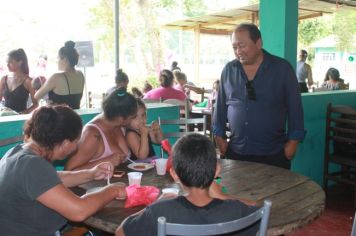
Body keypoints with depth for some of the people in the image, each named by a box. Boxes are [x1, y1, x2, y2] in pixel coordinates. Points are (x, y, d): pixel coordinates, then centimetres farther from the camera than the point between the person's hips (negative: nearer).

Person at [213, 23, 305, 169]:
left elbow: (294, 107, -3)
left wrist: (293, 141, -6)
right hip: (235, 152, 3)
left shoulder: (282, 68, -5)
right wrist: (219, 135, 7)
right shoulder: (228, 70, 3)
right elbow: (221, 106, 10)